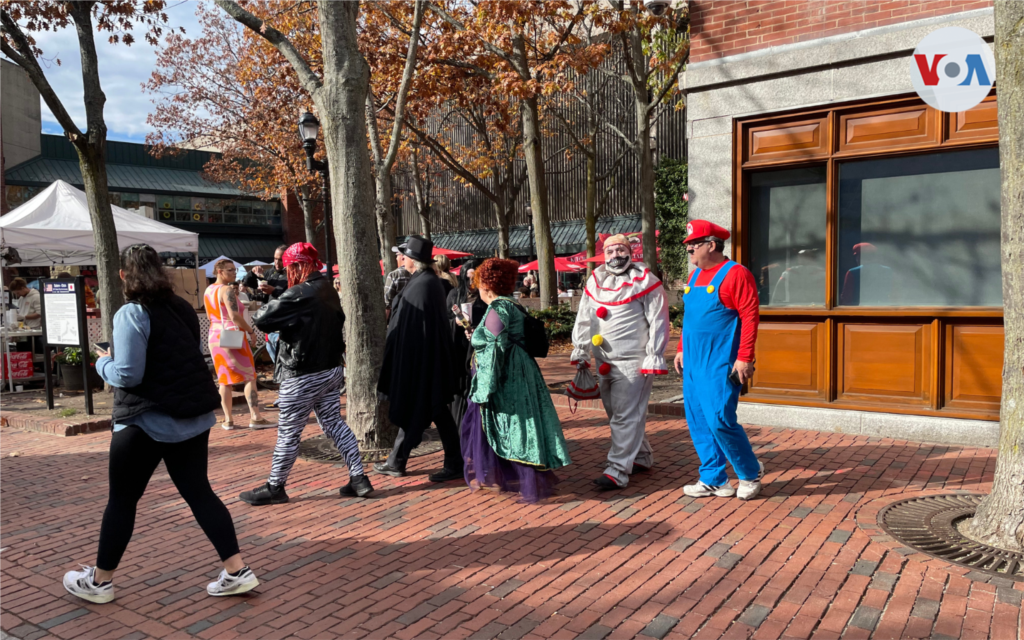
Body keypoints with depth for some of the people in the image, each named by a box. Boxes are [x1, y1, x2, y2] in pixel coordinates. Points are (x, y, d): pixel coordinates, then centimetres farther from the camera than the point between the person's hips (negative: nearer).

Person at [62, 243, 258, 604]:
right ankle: (237, 572, 6)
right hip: (194, 416, 7)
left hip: (147, 421, -6)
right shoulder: (183, 308, 8)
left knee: (122, 499, 10)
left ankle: (100, 581, 26)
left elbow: (127, 375, -18)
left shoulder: (132, 314, -14)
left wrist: (103, 363, 2)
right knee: (198, 492, 10)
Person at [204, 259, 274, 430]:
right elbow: (234, 316, -22)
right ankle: (255, 417, -7)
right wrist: (250, 331, -11)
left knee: (225, 379, 11)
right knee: (250, 376, -4)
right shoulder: (227, 290, -13)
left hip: (215, 336, 8)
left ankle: (228, 419, 11)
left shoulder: (208, 291, 13)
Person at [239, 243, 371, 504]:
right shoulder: (329, 291, 8)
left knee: (288, 433, 4)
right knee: (335, 424, 13)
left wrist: (271, 305, 2)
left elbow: (262, 320, -18)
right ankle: (358, 479, 13)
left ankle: (274, 487, 17)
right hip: (331, 370, 8)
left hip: (303, 375, -8)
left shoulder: (300, 294, -19)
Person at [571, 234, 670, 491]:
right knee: (615, 413, 15)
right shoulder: (595, 281, 12)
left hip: (633, 362, -7)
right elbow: (584, 318, 15)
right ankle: (642, 457, 32)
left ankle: (617, 471, -6)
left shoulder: (645, 281, -5)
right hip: (604, 361, 7)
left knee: (626, 416, -8)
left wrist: (654, 358, -10)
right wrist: (580, 351, 11)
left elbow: (658, 322, -6)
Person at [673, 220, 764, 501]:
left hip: (720, 364, -8)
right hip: (693, 363, 9)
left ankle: (751, 472, 14)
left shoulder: (735, 273, -10)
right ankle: (714, 480, 20)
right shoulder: (695, 276, 15)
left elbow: (750, 317, -15)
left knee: (720, 421, -10)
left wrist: (745, 358, -19)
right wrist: (681, 350, 19)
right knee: (698, 422, 9)